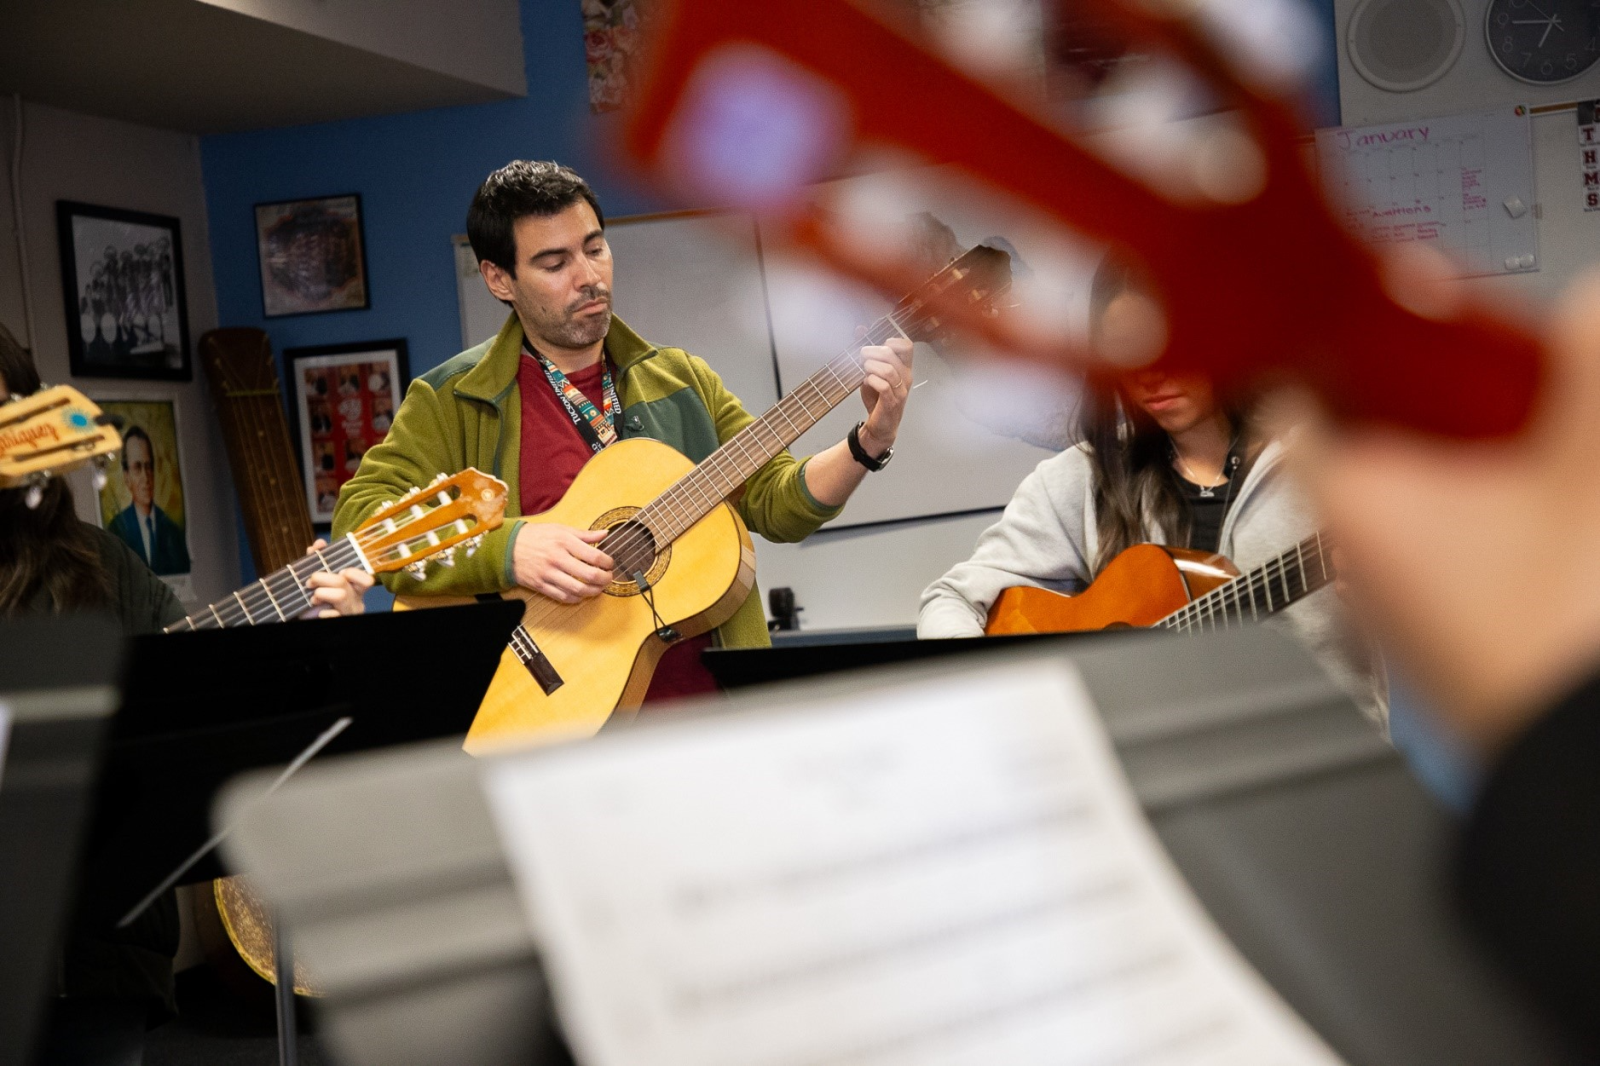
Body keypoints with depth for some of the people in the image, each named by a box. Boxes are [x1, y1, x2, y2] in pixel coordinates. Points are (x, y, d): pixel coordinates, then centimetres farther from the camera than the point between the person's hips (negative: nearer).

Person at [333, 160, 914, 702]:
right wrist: (506, 548, -19)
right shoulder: (453, 401, 4)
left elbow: (777, 503, 12)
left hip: (710, 701, 3)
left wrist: (870, 443, -6)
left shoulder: (681, 379, 16)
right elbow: (360, 516, -5)